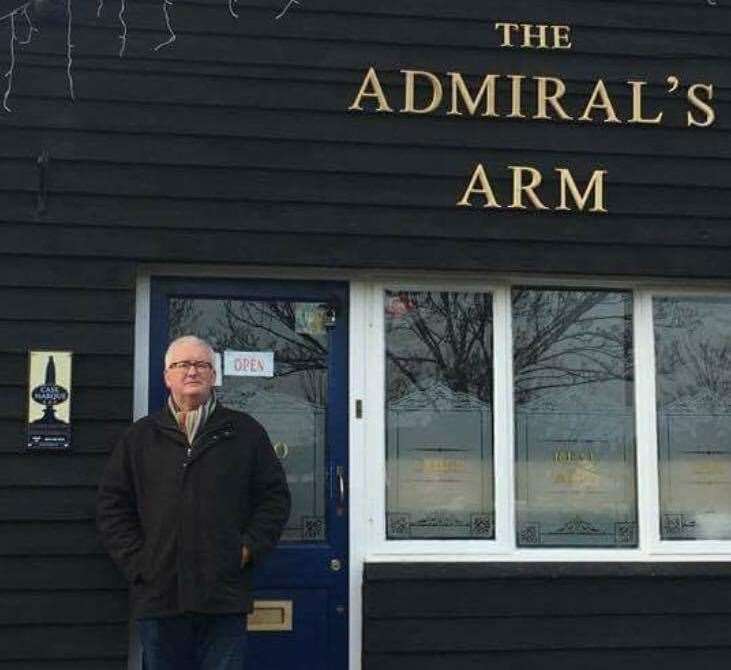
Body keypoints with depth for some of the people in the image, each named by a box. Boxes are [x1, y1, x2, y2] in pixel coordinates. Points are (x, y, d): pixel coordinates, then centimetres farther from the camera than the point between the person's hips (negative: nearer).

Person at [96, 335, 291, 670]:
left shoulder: (246, 432, 9)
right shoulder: (140, 437, 12)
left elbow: (274, 496, 9)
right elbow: (112, 506, 10)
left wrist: (249, 549, -3)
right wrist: (136, 561, -1)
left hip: (224, 595, -1)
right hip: (158, 594, 1)